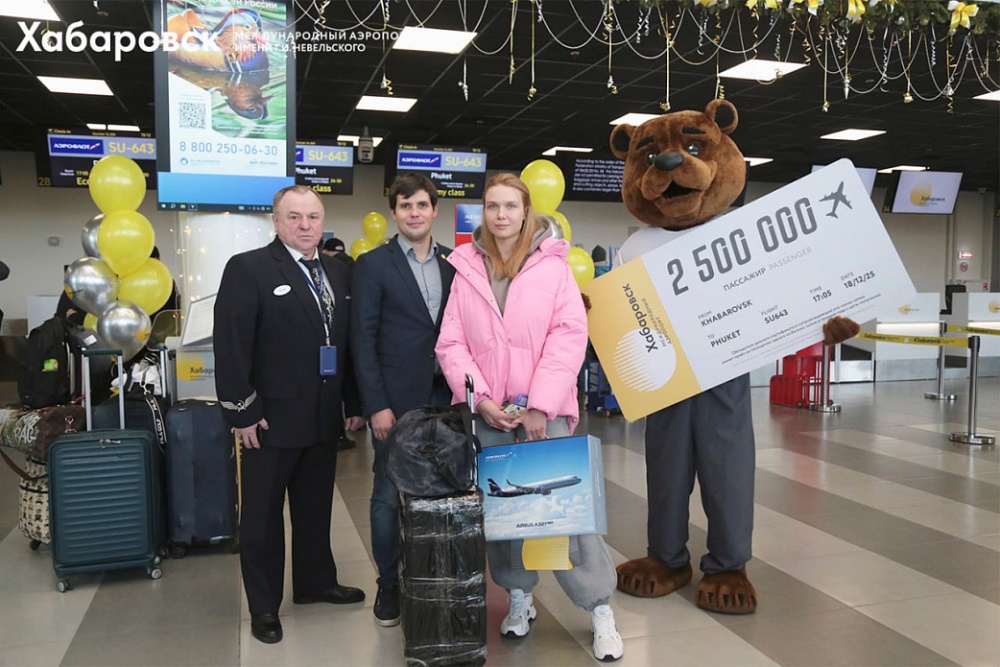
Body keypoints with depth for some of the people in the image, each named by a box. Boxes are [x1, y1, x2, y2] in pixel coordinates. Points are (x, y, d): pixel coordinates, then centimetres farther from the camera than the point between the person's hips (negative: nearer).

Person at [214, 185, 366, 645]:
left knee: (316, 509, 18)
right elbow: (231, 346, -13)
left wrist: (354, 403, 9)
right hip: (271, 418, -5)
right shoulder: (248, 269, -9)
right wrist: (242, 413, -16)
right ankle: (263, 606, 24)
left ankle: (315, 582, 36)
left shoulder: (338, 273, 10)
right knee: (262, 515, 9)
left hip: (324, 417, 6)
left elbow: (347, 343, 11)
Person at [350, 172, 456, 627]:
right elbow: (363, 339, -5)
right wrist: (376, 405, -11)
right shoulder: (372, 265, -1)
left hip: (445, 397, 3)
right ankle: (389, 584, 21)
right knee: (389, 496, 5)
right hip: (396, 400, -3)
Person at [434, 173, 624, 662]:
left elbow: (569, 334, -6)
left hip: (544, 410, -2)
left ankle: (599, 608, 9)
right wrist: (479, 397, -9)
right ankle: (519, 597, 27)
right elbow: (451, 344, 4)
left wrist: (540, 404, -13)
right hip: (485, 413, 3)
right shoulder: (465, 269, 9)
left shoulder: (552, 264, 3)